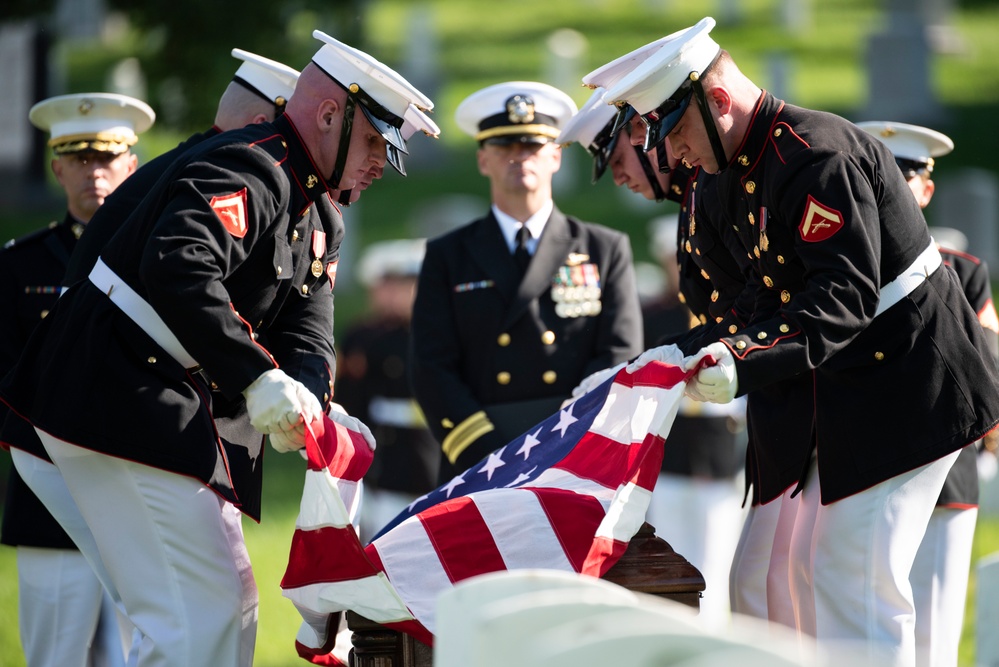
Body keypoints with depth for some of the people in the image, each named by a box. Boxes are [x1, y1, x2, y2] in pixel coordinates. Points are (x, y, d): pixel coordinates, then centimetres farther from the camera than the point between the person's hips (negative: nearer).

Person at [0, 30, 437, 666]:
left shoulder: (322, 218, 18)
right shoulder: (250, 169, -16)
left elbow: (305, 330, 7)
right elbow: (179, 270, -32)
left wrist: (314, 408, -15)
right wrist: (258, 380, -35)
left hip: (173, 409, 11)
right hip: (120, 395, -11)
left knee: (231, 606, 13)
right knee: (204, 614, -15)